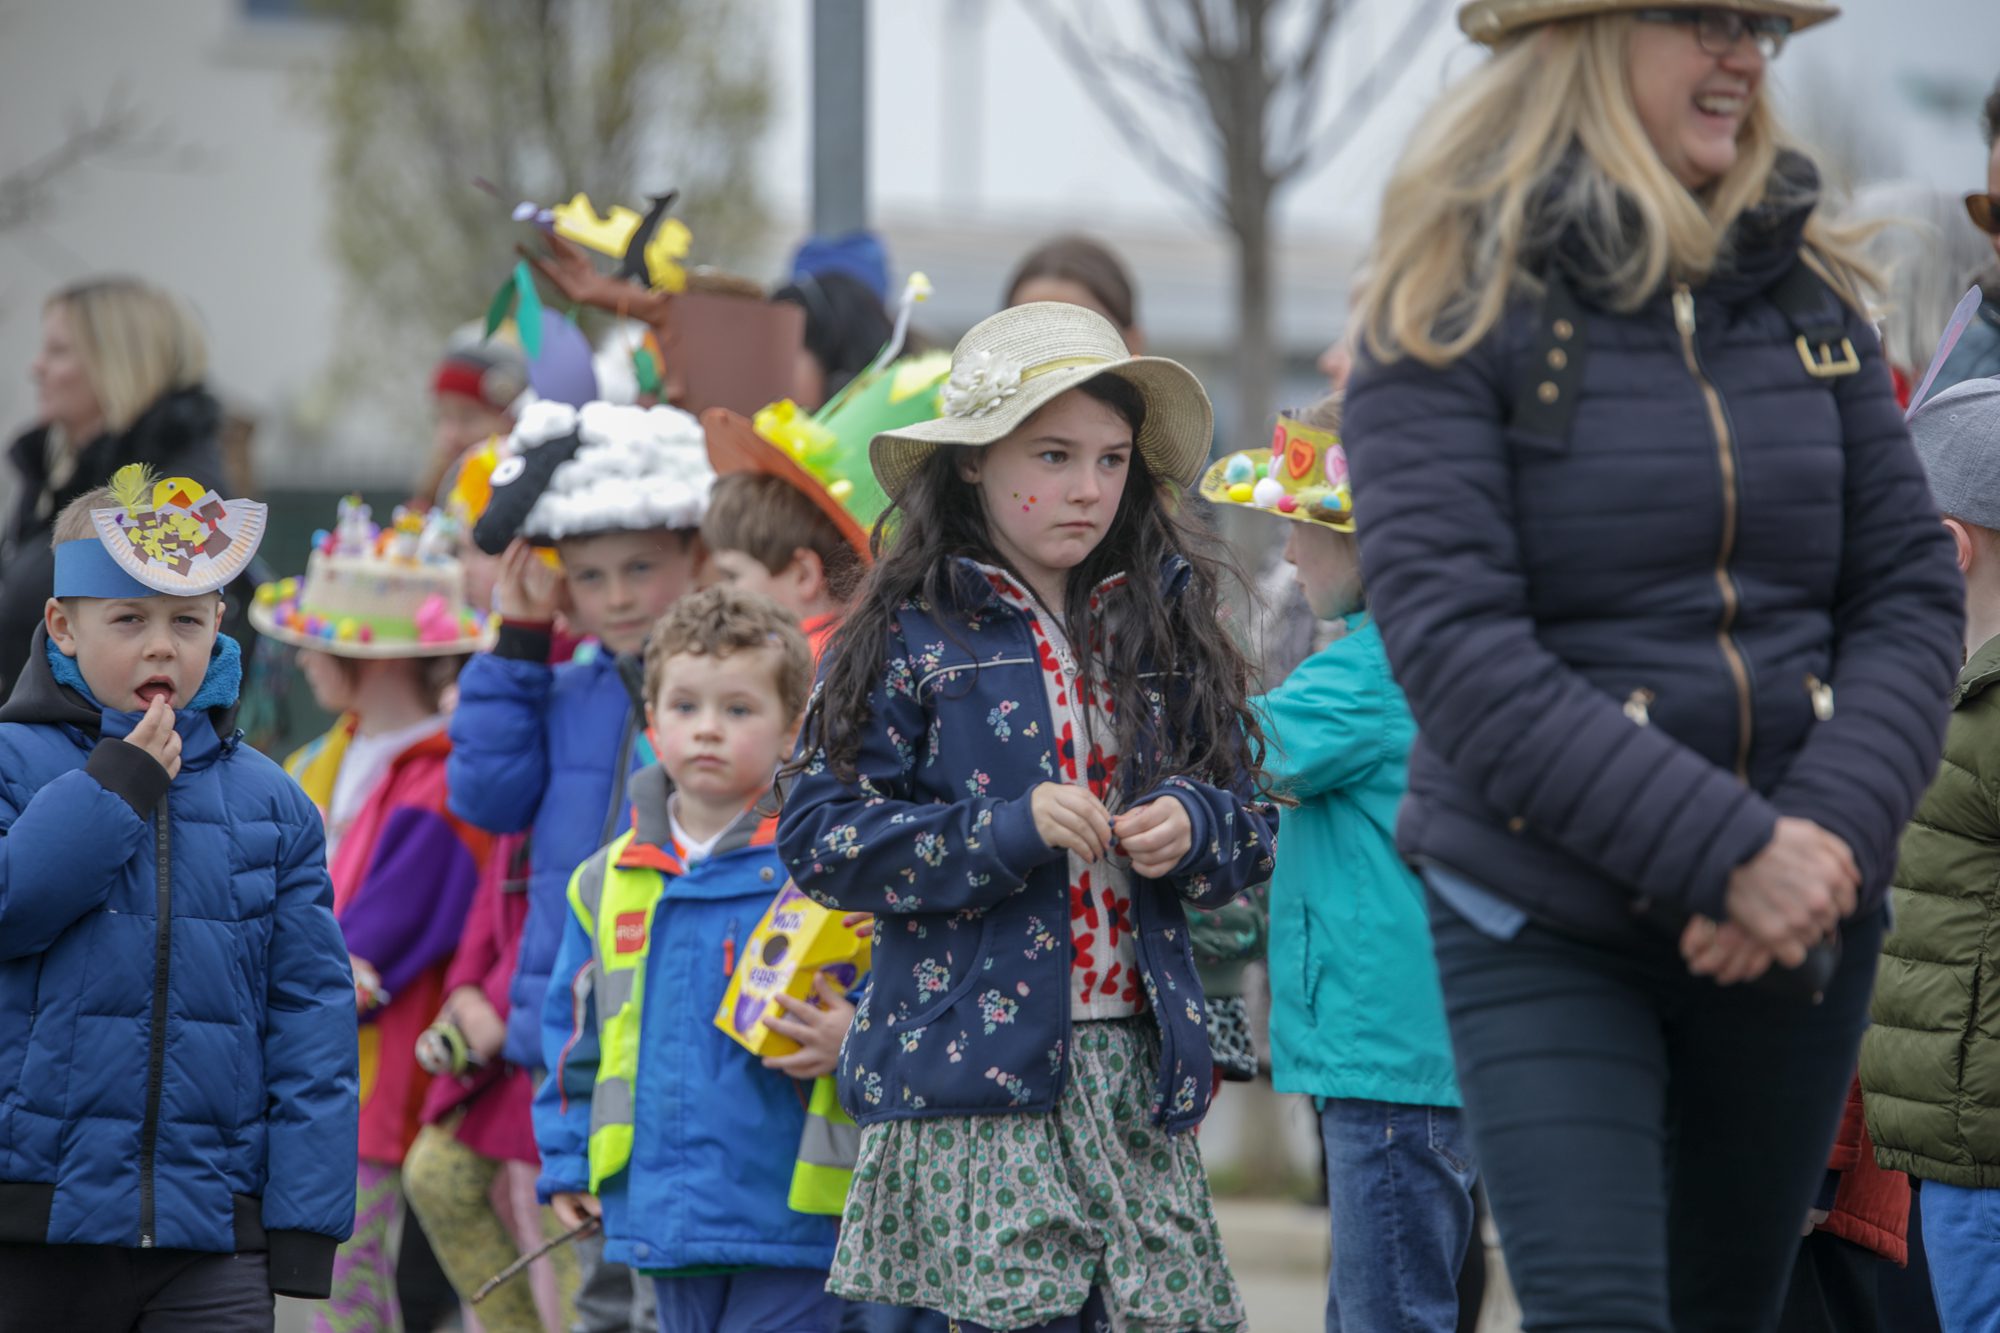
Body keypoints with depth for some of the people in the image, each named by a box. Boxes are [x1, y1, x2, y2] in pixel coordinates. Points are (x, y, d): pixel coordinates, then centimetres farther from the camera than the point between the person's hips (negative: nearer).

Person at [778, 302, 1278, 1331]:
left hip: (1139, 1062, 4)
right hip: (975, 1069, -4)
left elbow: (1251, 822, 19)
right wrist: (1007, 831, -15)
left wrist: (1194, 825, -5)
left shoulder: (1165, 625, 13)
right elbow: (821, 838, -6)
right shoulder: (912, 635, -1)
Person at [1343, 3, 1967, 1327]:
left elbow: (1912, 596, 6)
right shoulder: (1457, 312, -7)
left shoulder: (1804, 294, 8)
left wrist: (1828, 838, -13)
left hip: (1803, 918, 5)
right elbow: (1456, 646, -16)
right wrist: (1726, 852, -23)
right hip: (1547, 927, -5)